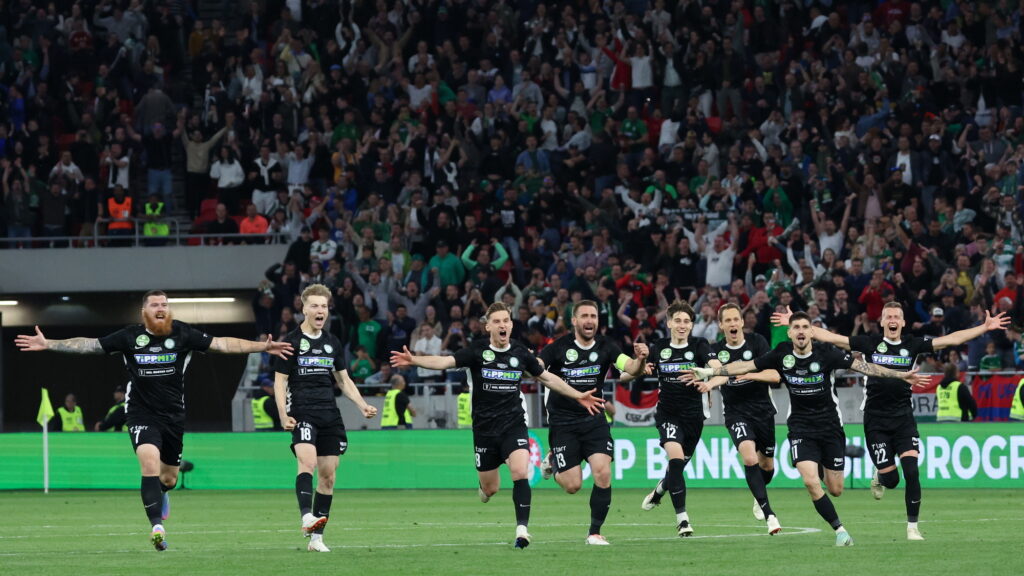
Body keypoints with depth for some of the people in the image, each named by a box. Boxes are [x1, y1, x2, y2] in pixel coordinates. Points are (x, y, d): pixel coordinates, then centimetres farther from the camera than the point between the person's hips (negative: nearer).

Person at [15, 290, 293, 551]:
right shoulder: (130, 337, -3)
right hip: (142, 415, -2)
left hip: (173, 415, 2)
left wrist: (262, 347, -16)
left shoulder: (183, 334, -4)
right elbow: (89, 345, 0)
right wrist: (48, 344, -6)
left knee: (169, 478, 11)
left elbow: (223, 344, -7)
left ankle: (160, 494, 50)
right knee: (150, 462, -26)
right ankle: (157, 526, -27)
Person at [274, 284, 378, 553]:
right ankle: (306, 516, -43)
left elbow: (344, 380, 22)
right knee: (307, 461, -28)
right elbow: (280, 381, -1)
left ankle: (316, 538, 8)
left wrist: (363, 406, 9)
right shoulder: (292, 342, 0)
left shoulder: (333, 343, 15)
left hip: (329, 415, 5)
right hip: (302, 414, -5)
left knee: (328, 475, 2)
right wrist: (283, 416, -13)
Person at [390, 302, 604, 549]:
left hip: (514, 425, 0)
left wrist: (578, 396, 15)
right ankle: (486, 486, 46)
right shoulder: (477, 351, -6)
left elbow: (547, 378, 16)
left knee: (520, 473, -23)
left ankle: (522, 529, -19)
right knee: (490, 488, 8)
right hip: (484, 427, 0)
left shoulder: (521, 353, 2)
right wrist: (413, 360, -35)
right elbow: (446, 361, -19)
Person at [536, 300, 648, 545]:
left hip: (594, 420, 2)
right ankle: (552, 460, 32)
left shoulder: (605, 347, -3)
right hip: (563, 421, -2)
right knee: (572, 485, -4)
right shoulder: (558, 347, -10)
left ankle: (595, 532, -3)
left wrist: (640, 360, -35)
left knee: (603, 472, -16)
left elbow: (631, 368, -13)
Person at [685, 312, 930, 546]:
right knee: (811, 482, -20)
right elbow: (746, 366, 1)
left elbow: (862, 366, -14)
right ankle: (839, 530, -6)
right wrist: (707, 372, -1)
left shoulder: (827, 354, -13)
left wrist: (901, 375, -20)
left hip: (830, 426, 0)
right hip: (801, 428, 0)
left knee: (835, 490, 3)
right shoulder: (781, 354, -7)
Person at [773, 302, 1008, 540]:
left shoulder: (913, 344, 3)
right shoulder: (870, 343, 0)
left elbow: (951, 340, 3)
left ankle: (912, 527, -1)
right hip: (876, 420, -1)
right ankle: (879, 477, 35)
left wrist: (985, 327, -2)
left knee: (911, 472, -13)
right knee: (891, 479, -4)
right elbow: (831, 338, -2)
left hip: (903, 417, 1)